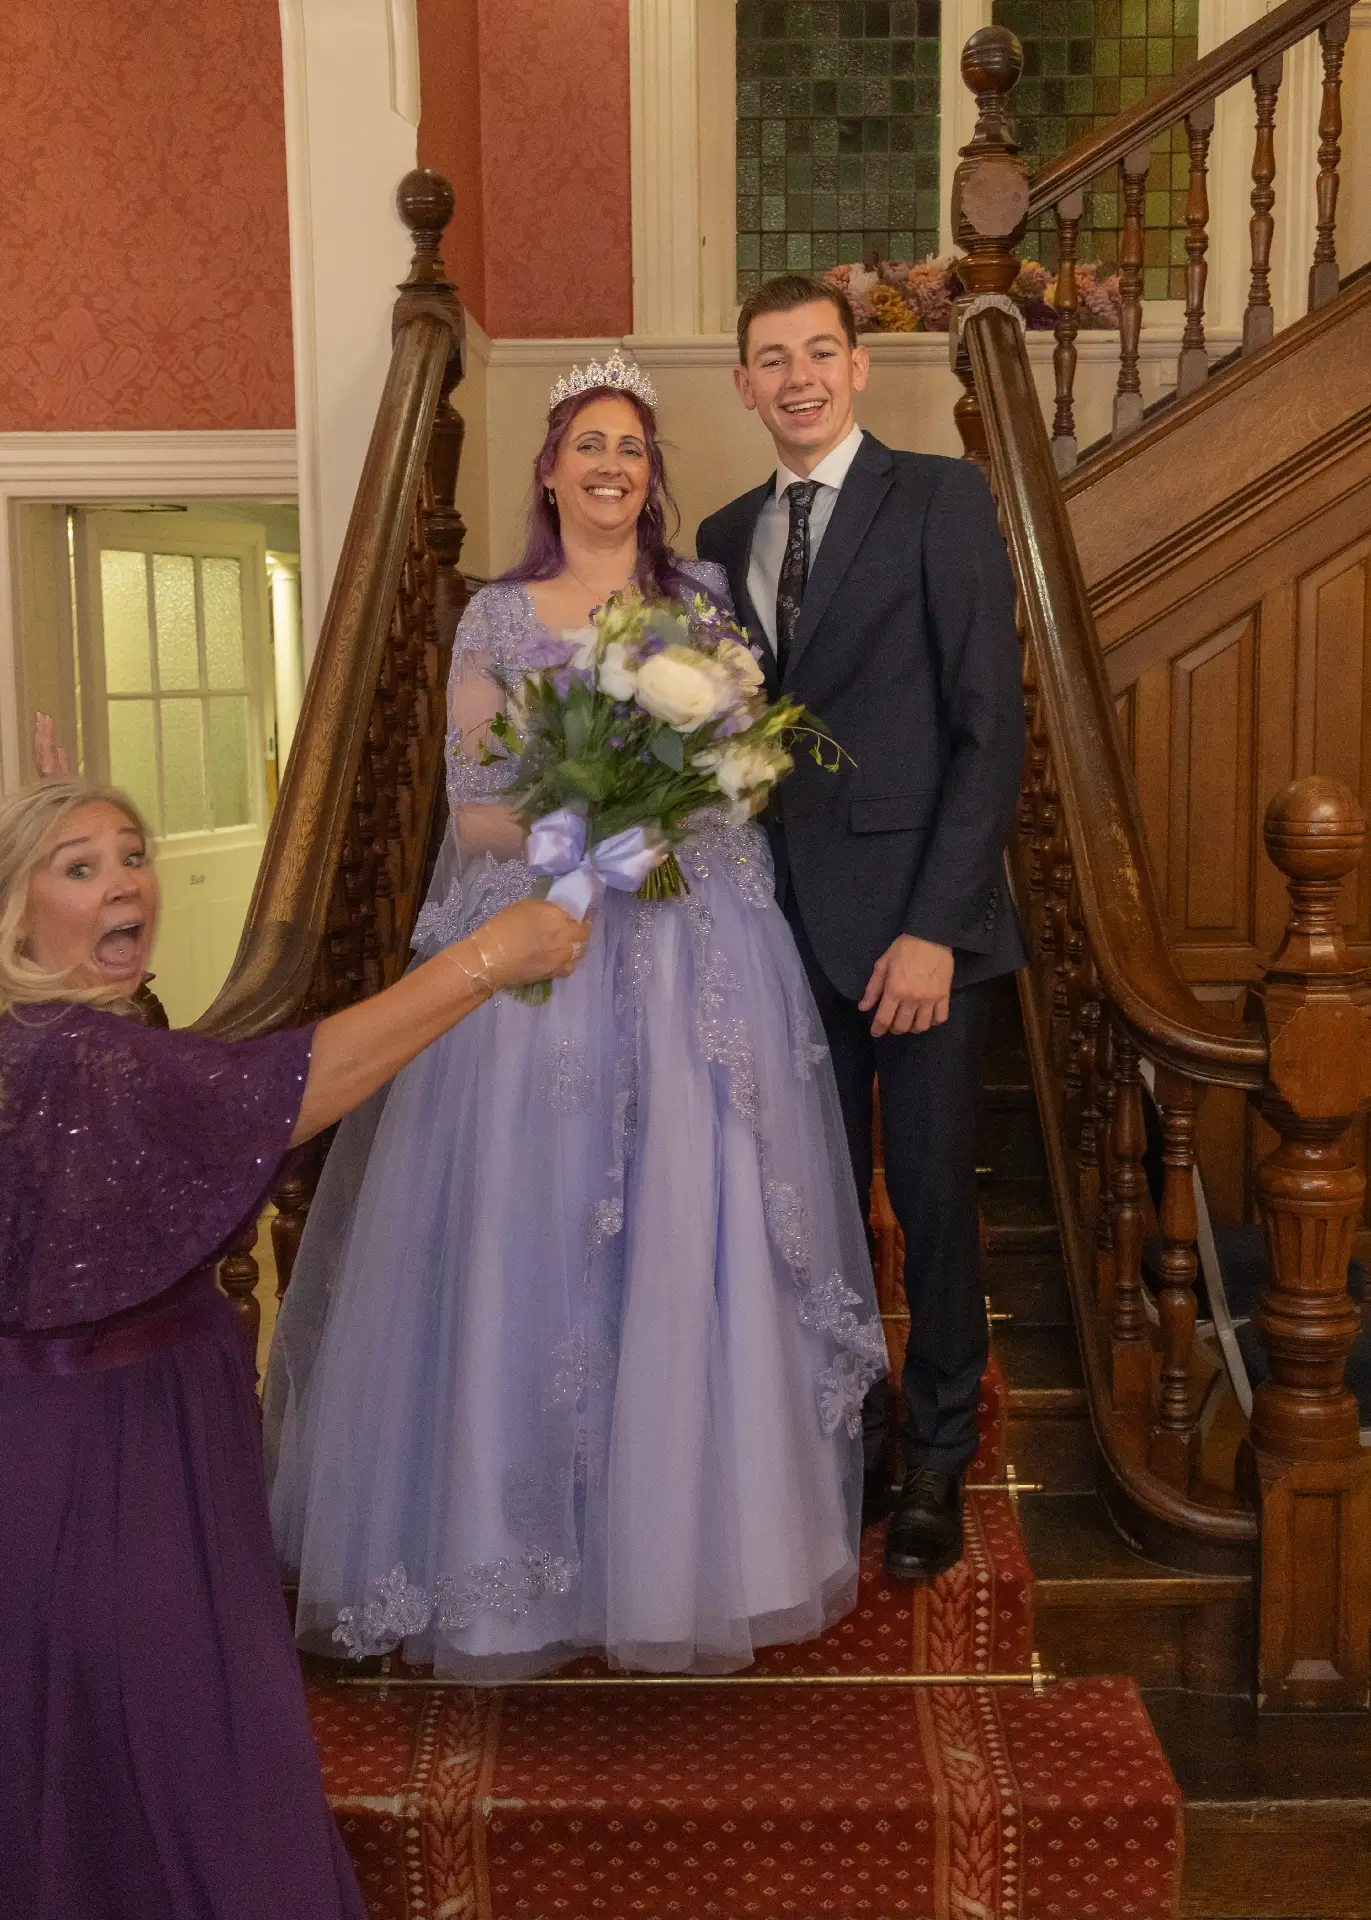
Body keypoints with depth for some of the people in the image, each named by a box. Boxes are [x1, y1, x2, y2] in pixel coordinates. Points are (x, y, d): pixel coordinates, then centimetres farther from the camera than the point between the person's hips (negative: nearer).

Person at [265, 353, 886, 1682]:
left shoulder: (706, 601, 10)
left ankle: (681, 1538, 16)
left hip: (694, 954, 1)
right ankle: (519, 1552, 16)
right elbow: (471, 811, 2)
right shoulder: (496, 619, 8)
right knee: (521, 1241, -1)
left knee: (692, 1237, -2)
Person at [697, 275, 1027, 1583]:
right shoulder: (725, 536, 13)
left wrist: (934, 926, -15)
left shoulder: (942, 499, -3)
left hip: (916, 916, -4)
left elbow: (990, 726, -9)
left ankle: (937, 1460, 24)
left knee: (932, 1196, 5)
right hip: (788, 920, 4)